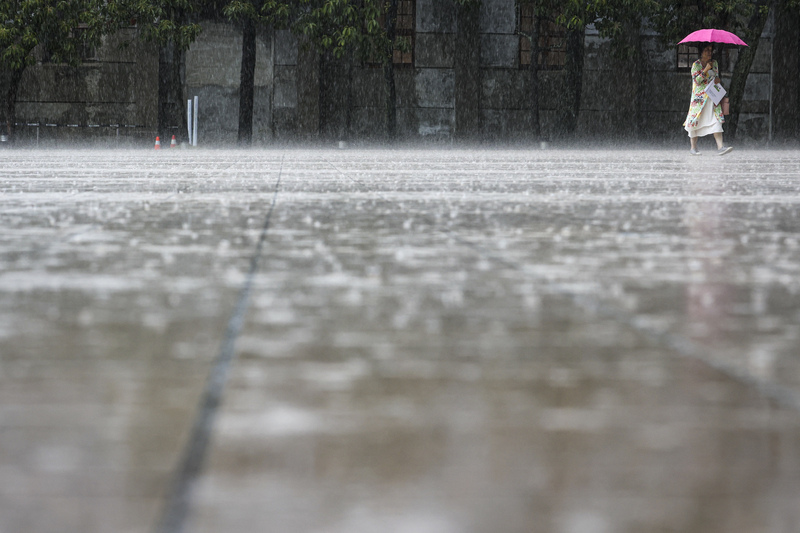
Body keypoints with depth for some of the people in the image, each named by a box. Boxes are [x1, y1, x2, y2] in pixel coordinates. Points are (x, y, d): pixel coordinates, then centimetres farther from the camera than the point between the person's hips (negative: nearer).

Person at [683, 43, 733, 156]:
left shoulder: (714, 63, 12)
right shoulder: (696, 65, -2)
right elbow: (696, 80, -11)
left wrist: (717, 79, -1)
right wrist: (706, 70, -19)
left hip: (712, 97, 4)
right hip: (699, 97, -4)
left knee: (716, 121, -8)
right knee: (696, 121, -1)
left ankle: (720, 146, -18)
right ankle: (693, 147, 11)